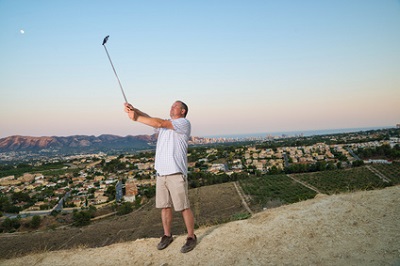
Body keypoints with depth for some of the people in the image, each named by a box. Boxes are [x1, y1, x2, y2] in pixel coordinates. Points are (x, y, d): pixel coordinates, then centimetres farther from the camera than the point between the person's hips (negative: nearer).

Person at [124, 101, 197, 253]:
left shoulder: (184, 123, -4)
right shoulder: (164, 124, 20)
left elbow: (159, 123, -15)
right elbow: (148, 118, 5)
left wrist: (136, 118, -13)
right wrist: (134, 110, -13)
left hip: (176, 173, -6)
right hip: (161, 173, 7)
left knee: (184, 207, 1)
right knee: (165, 206, 13)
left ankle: (191, 237, 15)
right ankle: (167, 235, 28)